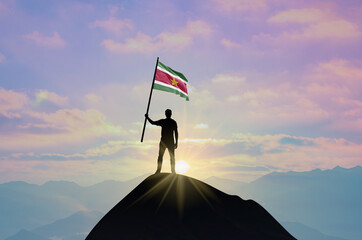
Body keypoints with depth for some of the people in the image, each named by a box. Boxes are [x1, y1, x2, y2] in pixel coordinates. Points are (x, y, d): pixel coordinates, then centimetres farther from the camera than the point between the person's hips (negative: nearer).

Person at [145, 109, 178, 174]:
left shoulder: (162, 121, -4)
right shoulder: (174, 122, 0)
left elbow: (152, 122, 3)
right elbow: (176, 133, -1)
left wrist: (147, 117, 18)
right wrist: (176, 142, 4)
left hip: (163, 141, -1)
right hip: (171, 142, 1)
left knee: (160, 156, 6)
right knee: (172, 157, 6)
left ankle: (158, 170, -1)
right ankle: (173, 171, 2)